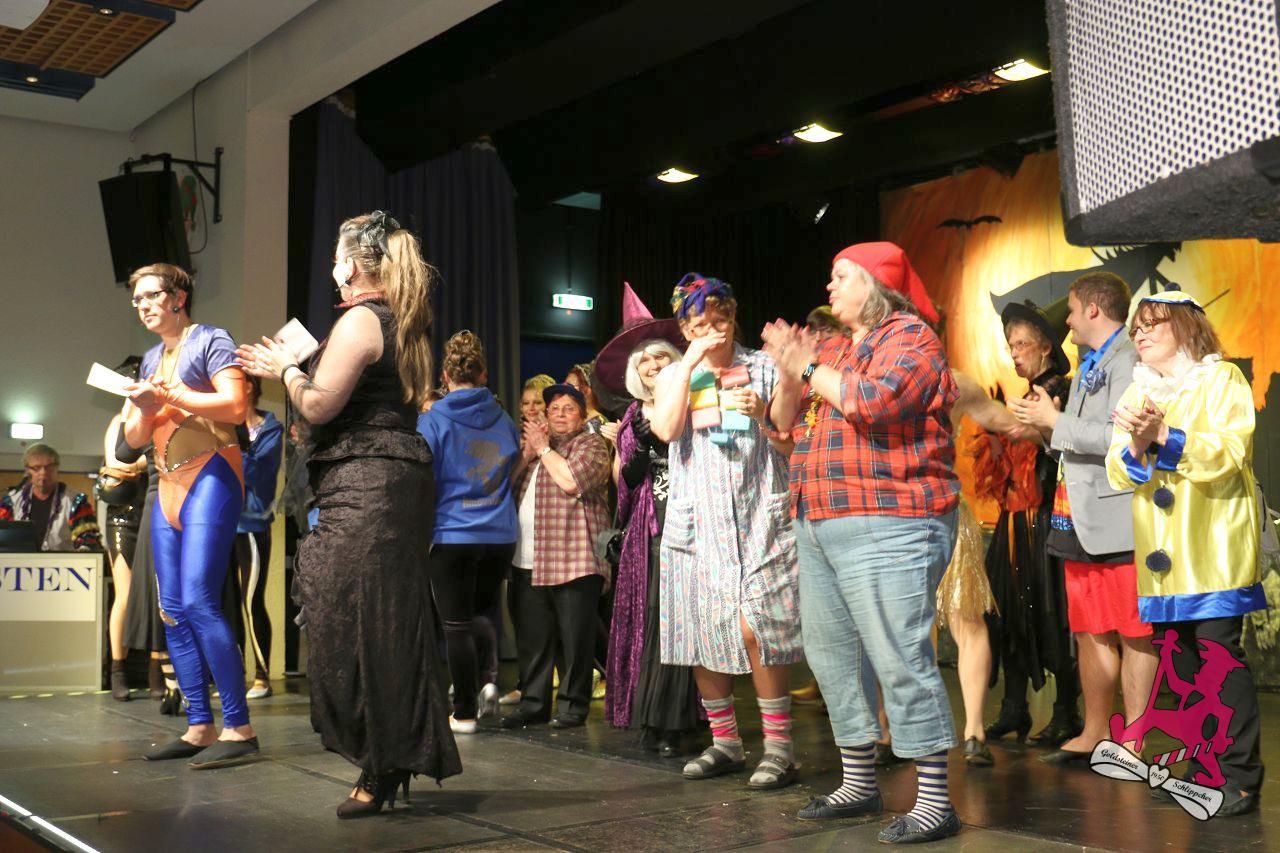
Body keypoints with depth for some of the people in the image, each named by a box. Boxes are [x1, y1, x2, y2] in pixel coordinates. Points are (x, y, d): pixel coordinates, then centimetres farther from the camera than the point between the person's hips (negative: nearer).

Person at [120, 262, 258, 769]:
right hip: (169, 483, 9)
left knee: (198, 602, -18)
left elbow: (236, 405, -15)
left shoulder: (210, 341, -1)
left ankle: (239, 728, -16)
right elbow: (135, 438, 20)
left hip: (210, 476, -8)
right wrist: (144, 410, -2)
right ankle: (199, 728, 8)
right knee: (172, 611, 4)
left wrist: (168, 395, -14)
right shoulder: (151, 359, 22)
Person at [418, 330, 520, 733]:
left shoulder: (432, 421, -8)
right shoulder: (503, 420, 5)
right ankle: (488, 677, 0)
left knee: (457, 625, 5)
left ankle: (464, 712, 9)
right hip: (500, 535, 4)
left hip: (452, 536, -4)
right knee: (481, 611, 22)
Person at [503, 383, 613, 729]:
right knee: (532, 639, 10)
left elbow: (572, 480, -17)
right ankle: (532, 703, 18)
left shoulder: (591, 444, 1)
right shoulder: (537, 445, 25)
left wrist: (543, 448, -5)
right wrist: (528, 452, 3)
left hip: (574, 561, -7)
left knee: (574, 639, -2)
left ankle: (573, 706, 6)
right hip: (528, 562, 7)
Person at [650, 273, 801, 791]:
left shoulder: (763, 369, 9)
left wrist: (762, 413, -14)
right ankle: (724, 742, 18)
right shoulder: (674, 376, 13)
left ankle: (778, 746, -6)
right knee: (699, 634, 5)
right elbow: (665, 429, -7)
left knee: (753, 627, -14)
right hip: (695, 519, 3)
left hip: (757, 518, -3)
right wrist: (690, 363, -8)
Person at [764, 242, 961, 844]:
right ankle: (858, 784, 25)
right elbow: (782, 419, 21)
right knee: (831, 653, 13)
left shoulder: (910, 338, -4)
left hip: (885, 527, -9)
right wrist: (789, 374, 1)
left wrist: (811, 368, -9)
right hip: (820, 529, 10)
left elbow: (876, 400, -22)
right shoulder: (834, 348, 21)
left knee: (899, 659, -11)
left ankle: (934, 801, -4)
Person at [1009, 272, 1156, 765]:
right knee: (1090, 633, 14)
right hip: (1080, 520, 9)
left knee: (1134, 635, 0)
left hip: (1118, 520, -9)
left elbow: (1120, 437, -23)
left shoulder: (1129, 361, -11)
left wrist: (1055, 421, -15)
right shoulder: (1087, 367, 19)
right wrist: (1044, 423, 7)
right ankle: (1094, 734, 22)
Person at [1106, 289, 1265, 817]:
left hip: (1214, 550, -5)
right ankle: (1203, 772, 15)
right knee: (1179, 663, 5)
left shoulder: (1222, 379, 3)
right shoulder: (1138, 392, 19)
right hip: (1161, 555, 6)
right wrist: (1137, 444, -12)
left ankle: (1240, 778, -4)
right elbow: (1119, 475, 9)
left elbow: (1228, 455, -13)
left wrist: (1164, 435, -22)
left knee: (1219, 659, -10)